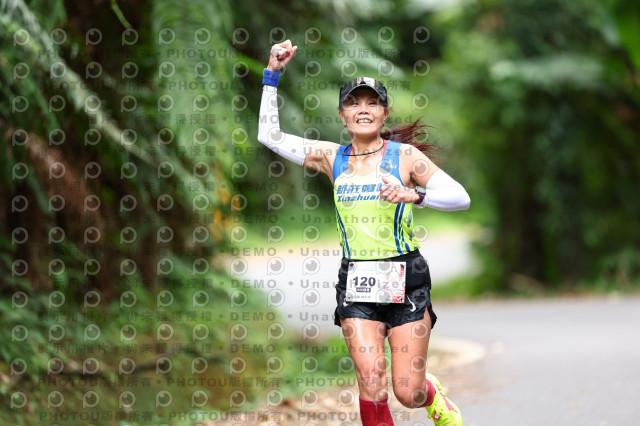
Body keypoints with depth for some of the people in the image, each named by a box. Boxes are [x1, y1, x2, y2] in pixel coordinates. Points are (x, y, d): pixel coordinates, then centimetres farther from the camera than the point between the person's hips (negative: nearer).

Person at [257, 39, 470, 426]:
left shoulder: (404, 156, -2)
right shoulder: (333, 158, 7)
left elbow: (461, 198, -8)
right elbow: (270, 135, 10)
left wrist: (414, 194, -25)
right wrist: (273, 73, 4)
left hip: (405, 281, -2)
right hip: (356, 284, 2)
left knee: (408, 393, 1)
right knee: (371, 381, -14)